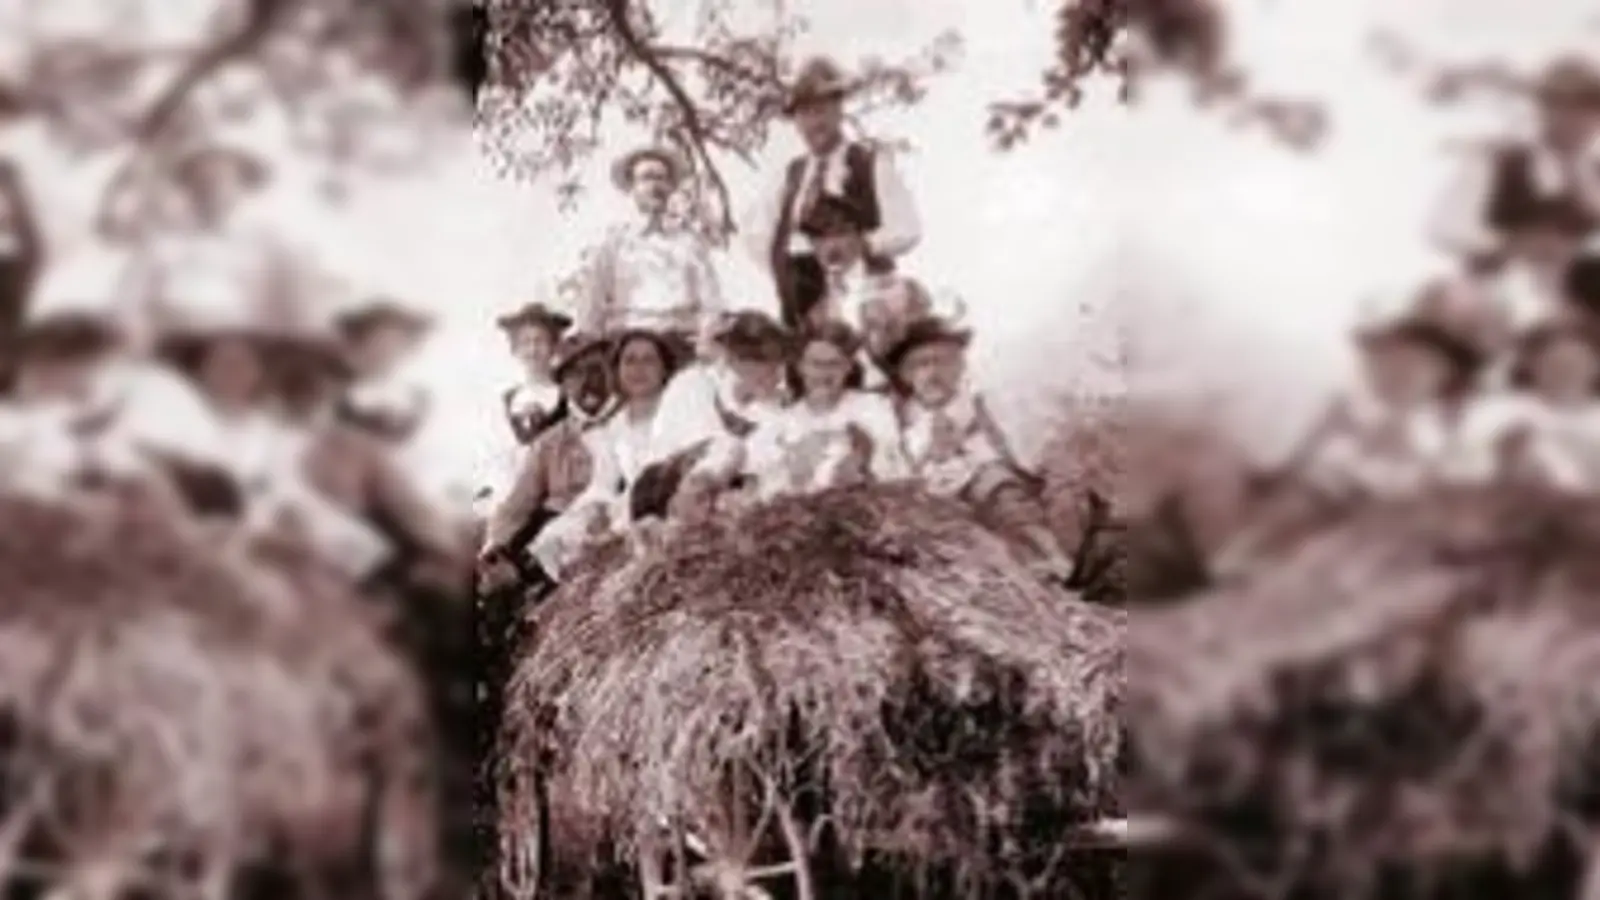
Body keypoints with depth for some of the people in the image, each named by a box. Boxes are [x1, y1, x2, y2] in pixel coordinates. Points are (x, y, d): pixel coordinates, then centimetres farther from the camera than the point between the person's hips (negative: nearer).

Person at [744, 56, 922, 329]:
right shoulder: (793, 172, 20)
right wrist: (780, 268, 12)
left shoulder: (871, 162, 5)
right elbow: (758, 230, 28)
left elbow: (907, 231, -4)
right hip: (797, 306, 5)